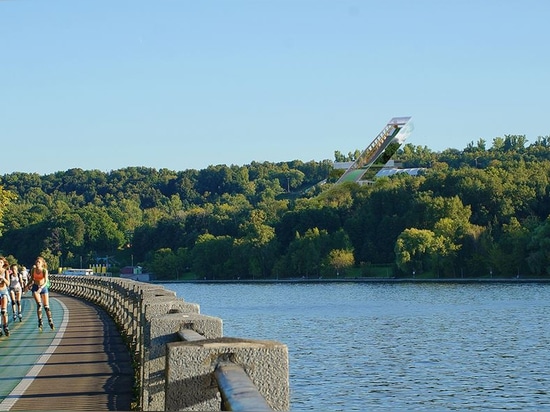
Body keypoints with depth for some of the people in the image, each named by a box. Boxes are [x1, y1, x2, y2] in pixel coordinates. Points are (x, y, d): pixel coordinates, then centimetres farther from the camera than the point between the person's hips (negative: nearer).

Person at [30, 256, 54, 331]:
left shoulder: (44, 270, -15)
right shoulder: (33, 270, -5)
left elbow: (46, 282, -26)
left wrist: (41, 288, -40)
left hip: (43, 288, -1)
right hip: (35, 288, 1)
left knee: (46, 306, 0)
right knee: (39, 304, -17)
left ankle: (50, 321, 16)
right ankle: (40, 322, -12)